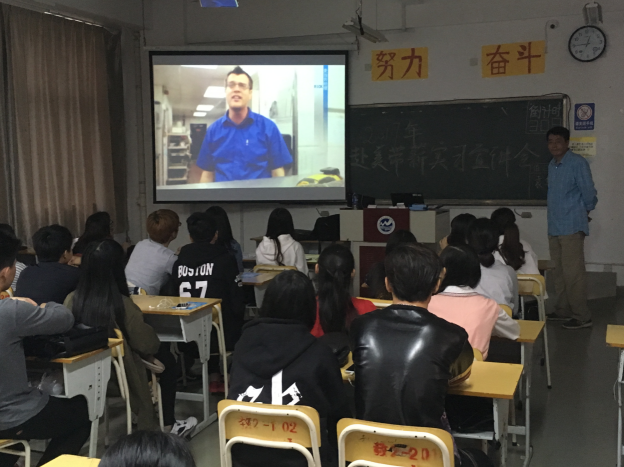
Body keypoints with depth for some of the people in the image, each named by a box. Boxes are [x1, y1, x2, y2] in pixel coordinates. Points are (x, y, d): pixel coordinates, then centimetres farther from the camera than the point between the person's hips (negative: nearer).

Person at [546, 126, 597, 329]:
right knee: (560, 272, 14)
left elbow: (588, 191, -9)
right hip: (554, 227, 8)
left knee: (573, 272, -8)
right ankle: (563, 310, 24)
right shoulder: (552, 165, 15)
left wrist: (585, 212, 6)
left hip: (572, 227, -8)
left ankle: (582, 316, -1)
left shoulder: (578, 163, -11)